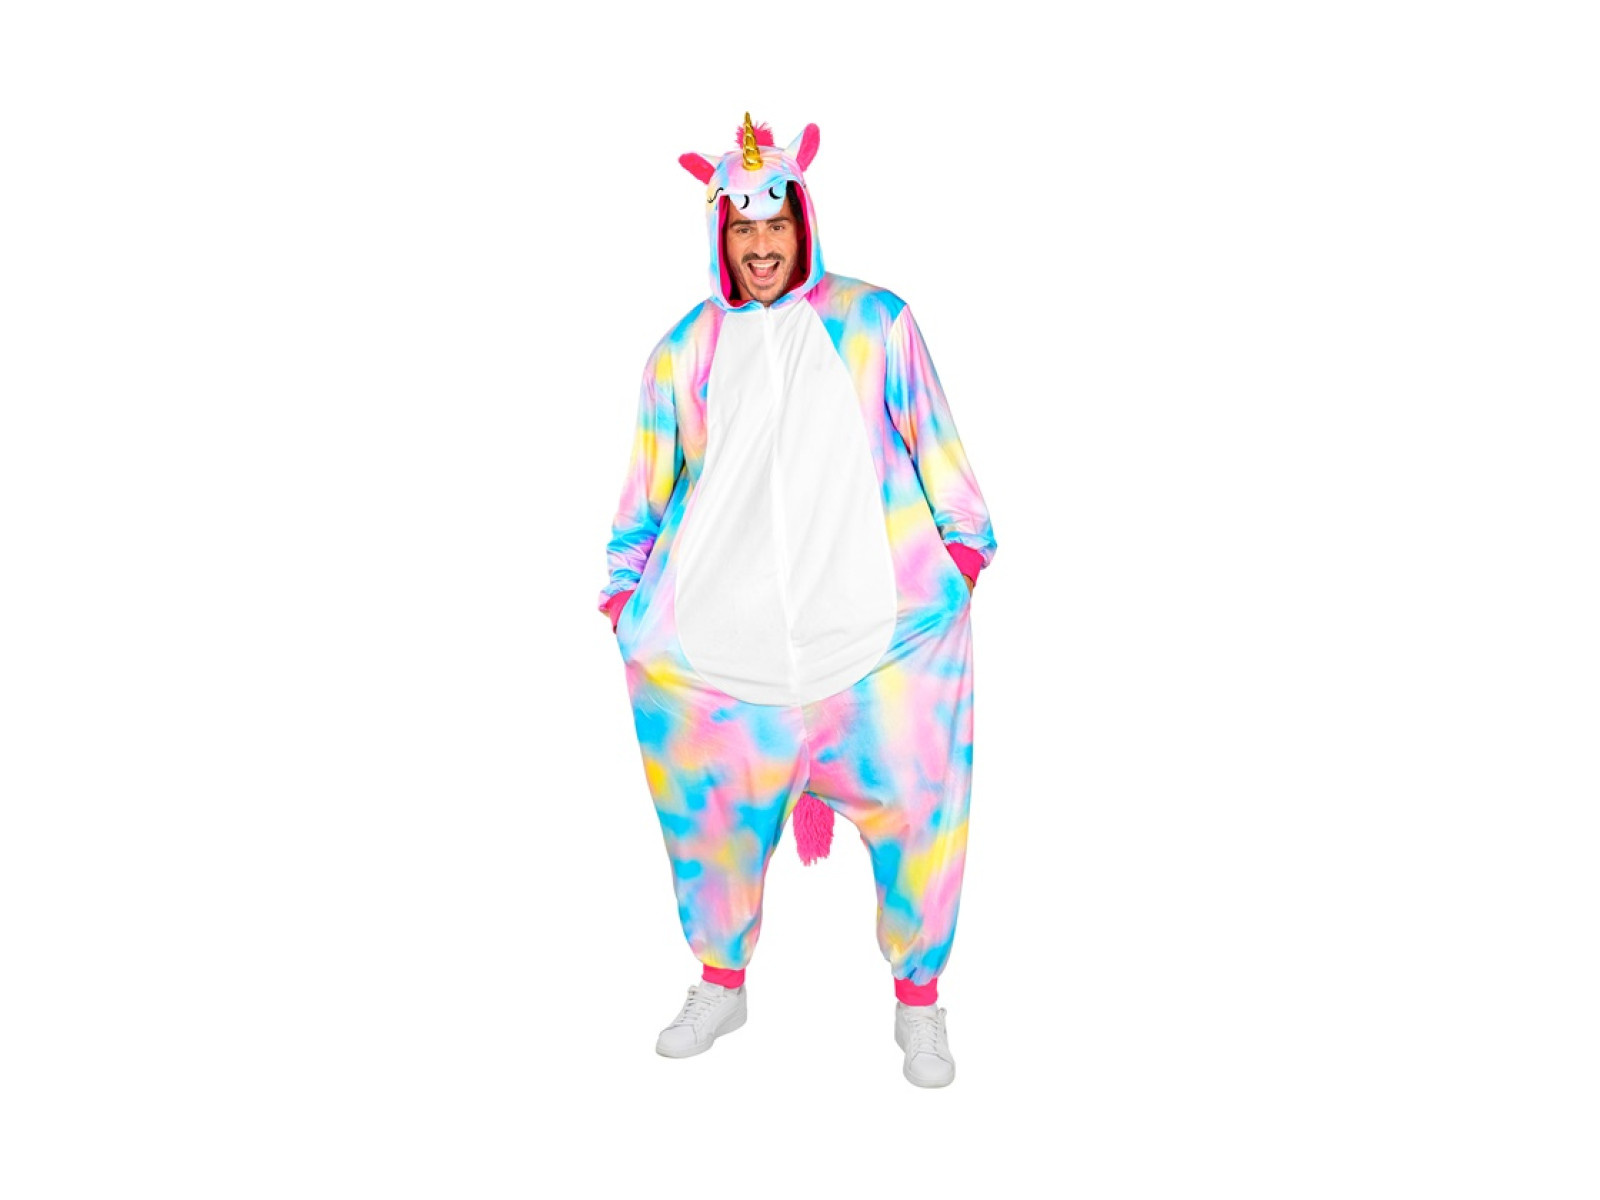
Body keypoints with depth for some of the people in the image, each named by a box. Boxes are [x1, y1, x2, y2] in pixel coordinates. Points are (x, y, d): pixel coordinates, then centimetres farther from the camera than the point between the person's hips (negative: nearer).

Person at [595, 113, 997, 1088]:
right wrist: (624, 585, 14)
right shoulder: (685, 348, 13)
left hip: (880, 619, -1)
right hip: (721, 631, 2)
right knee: (712, 803, 4)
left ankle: (920, 1002, 17)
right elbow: (652, 480, 17)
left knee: (913, 800, -4)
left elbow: (934, 441, 12)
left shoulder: (875, 322, 9)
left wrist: (962, 541, 7)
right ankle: (722, 982, 29)